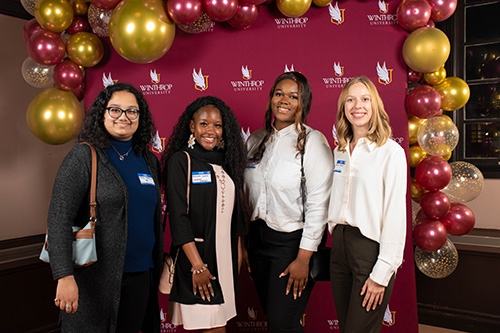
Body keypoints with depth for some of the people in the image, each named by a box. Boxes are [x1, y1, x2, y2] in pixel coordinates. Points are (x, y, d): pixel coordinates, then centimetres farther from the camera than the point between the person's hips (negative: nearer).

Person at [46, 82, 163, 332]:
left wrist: (159, 263, 17)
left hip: (141, 276, 5)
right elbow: (58, 220, -15)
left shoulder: (149, 161, 8)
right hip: (96, 277, -5)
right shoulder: (83, 157, -9)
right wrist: (65, 277, -22)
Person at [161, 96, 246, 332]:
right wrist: (197, 265, -17)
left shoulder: (226, 162, 11)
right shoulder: (181, 161, -7)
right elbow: (178, 218, -13)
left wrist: (239, 255, 11)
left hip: (226, 257, 6)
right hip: (195, 258, -6)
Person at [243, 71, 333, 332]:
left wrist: (303, 258, -15)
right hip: (258, 237, 6)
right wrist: (242, 243, 11)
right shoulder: (256, 140, 6)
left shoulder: (313, 141, -11)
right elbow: (247, 193, 12)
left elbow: (318, 205, -14)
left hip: (292, 242, -5)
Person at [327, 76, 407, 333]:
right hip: (339, 245, 6)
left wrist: (382, 273, -14)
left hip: (371, 246, -6)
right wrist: (336, 236, 8)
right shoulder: (340, 152, 11)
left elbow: (395, 214, -12)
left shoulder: (391, 151, -8)